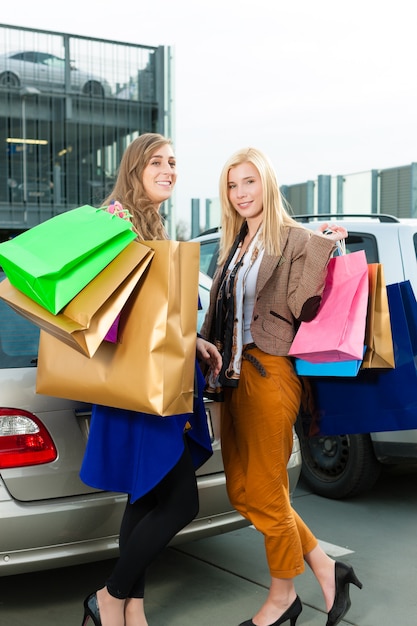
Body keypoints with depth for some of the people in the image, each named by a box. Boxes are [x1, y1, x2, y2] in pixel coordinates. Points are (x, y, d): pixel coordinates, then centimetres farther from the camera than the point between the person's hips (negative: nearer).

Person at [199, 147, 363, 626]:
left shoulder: (294, 241, -7)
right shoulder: (234, 246, 16)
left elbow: (302, 310, -17)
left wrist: (323, 252, -20)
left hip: (269, 374, -8)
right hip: (233, 374, 9)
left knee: (264, 494, 2)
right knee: (242, 492, 12)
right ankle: (326, 569, 25)